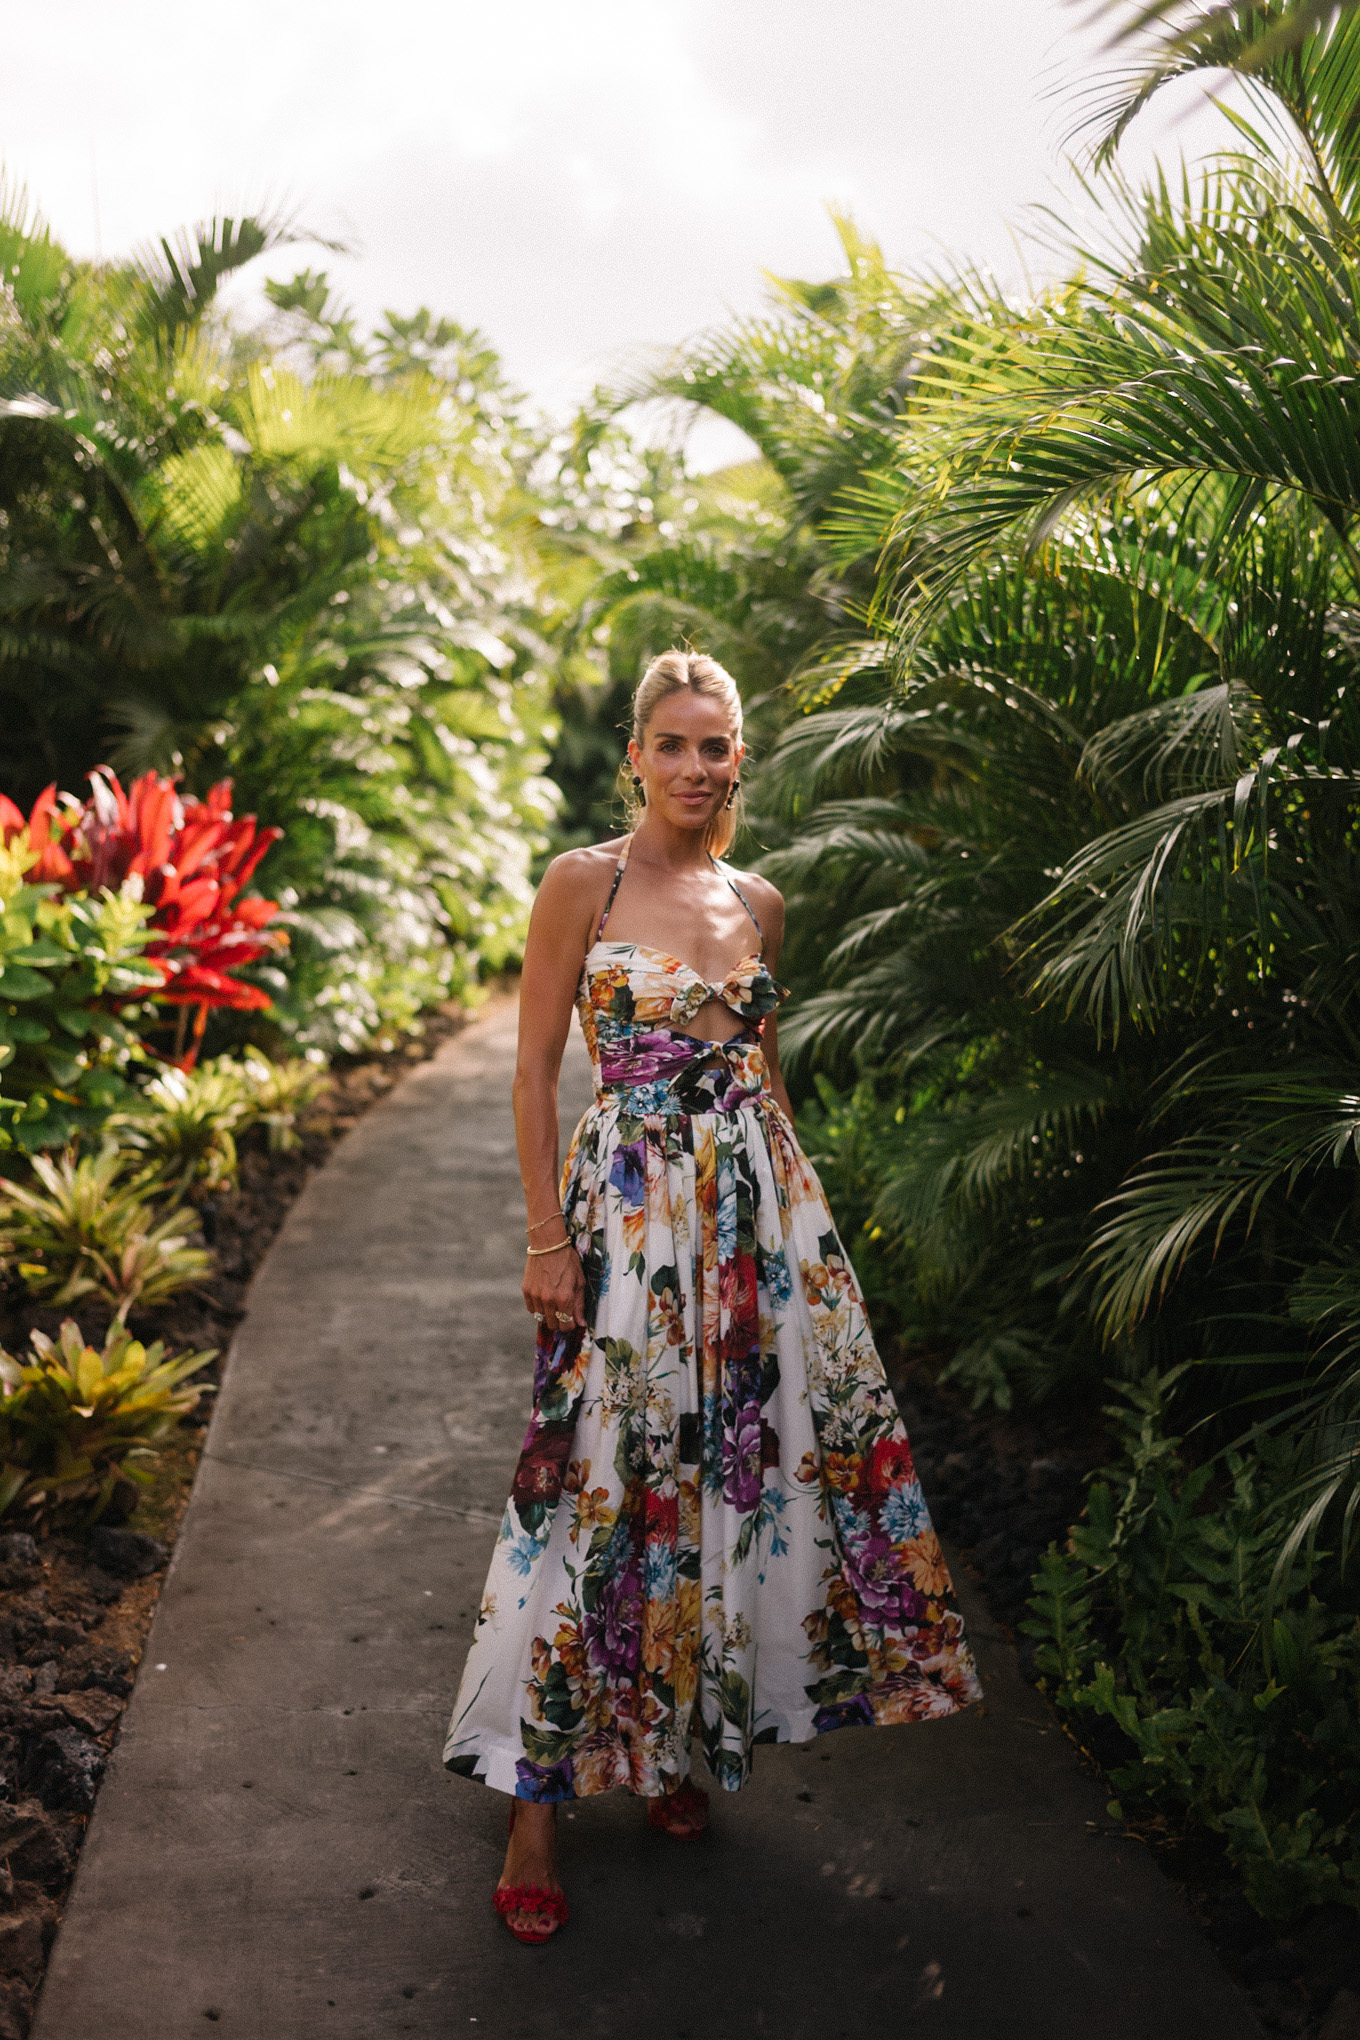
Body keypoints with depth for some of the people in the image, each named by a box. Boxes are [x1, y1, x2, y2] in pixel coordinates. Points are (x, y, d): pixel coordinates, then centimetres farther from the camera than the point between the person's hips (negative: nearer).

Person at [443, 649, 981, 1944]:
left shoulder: (760, 904, 11)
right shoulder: (582, 885, -4)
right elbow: (534, 1070, -5)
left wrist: (794, 1199, 15)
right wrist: (546, 1238, -10)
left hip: (761, 1205, 5)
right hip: (628, 1205, -5)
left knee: (734, 1463, 9)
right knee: (602, 1480, -2)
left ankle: (667, 1746, 29)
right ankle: (539, 1793, 12)